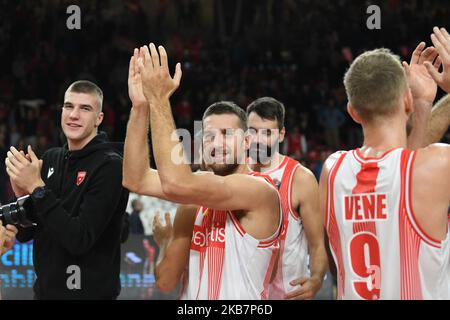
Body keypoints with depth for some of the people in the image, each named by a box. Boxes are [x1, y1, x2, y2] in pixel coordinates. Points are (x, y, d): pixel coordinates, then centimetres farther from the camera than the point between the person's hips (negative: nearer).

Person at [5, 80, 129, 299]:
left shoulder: (110, 166, -14)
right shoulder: (50, 159, 4)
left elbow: (80, 240, -23)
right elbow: (24, 234, 6)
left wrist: (37, 188, -23)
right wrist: (22, 193, -12)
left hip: (89, 292, -6)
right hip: (45, 290, 6)